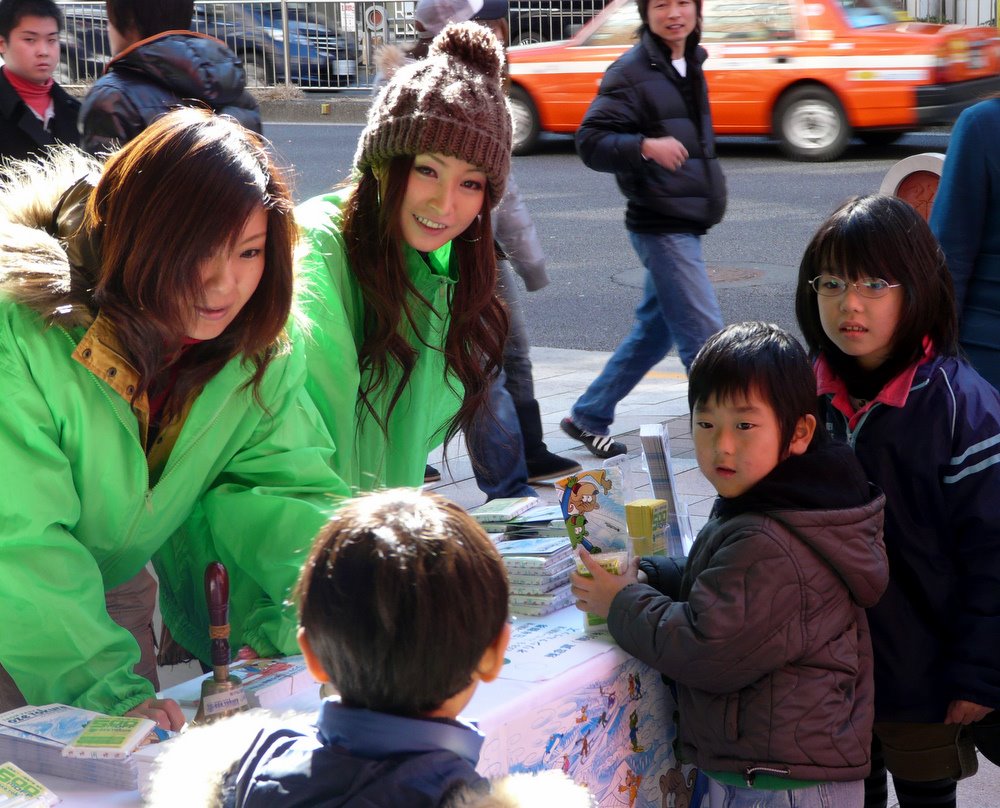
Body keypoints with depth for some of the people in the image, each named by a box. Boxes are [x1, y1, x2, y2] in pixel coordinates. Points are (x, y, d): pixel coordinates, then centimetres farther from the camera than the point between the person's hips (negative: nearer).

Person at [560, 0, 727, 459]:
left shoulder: (689, 65, 13)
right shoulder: (632, 73, -13)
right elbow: (590, 141, -18)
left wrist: (710, 191, 23)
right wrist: (645, 146, -33)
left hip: (687, 223, 9)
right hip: (661, 227, -9)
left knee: (655, 330, 16)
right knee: (705, 336, -10)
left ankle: (588, 416, 27)